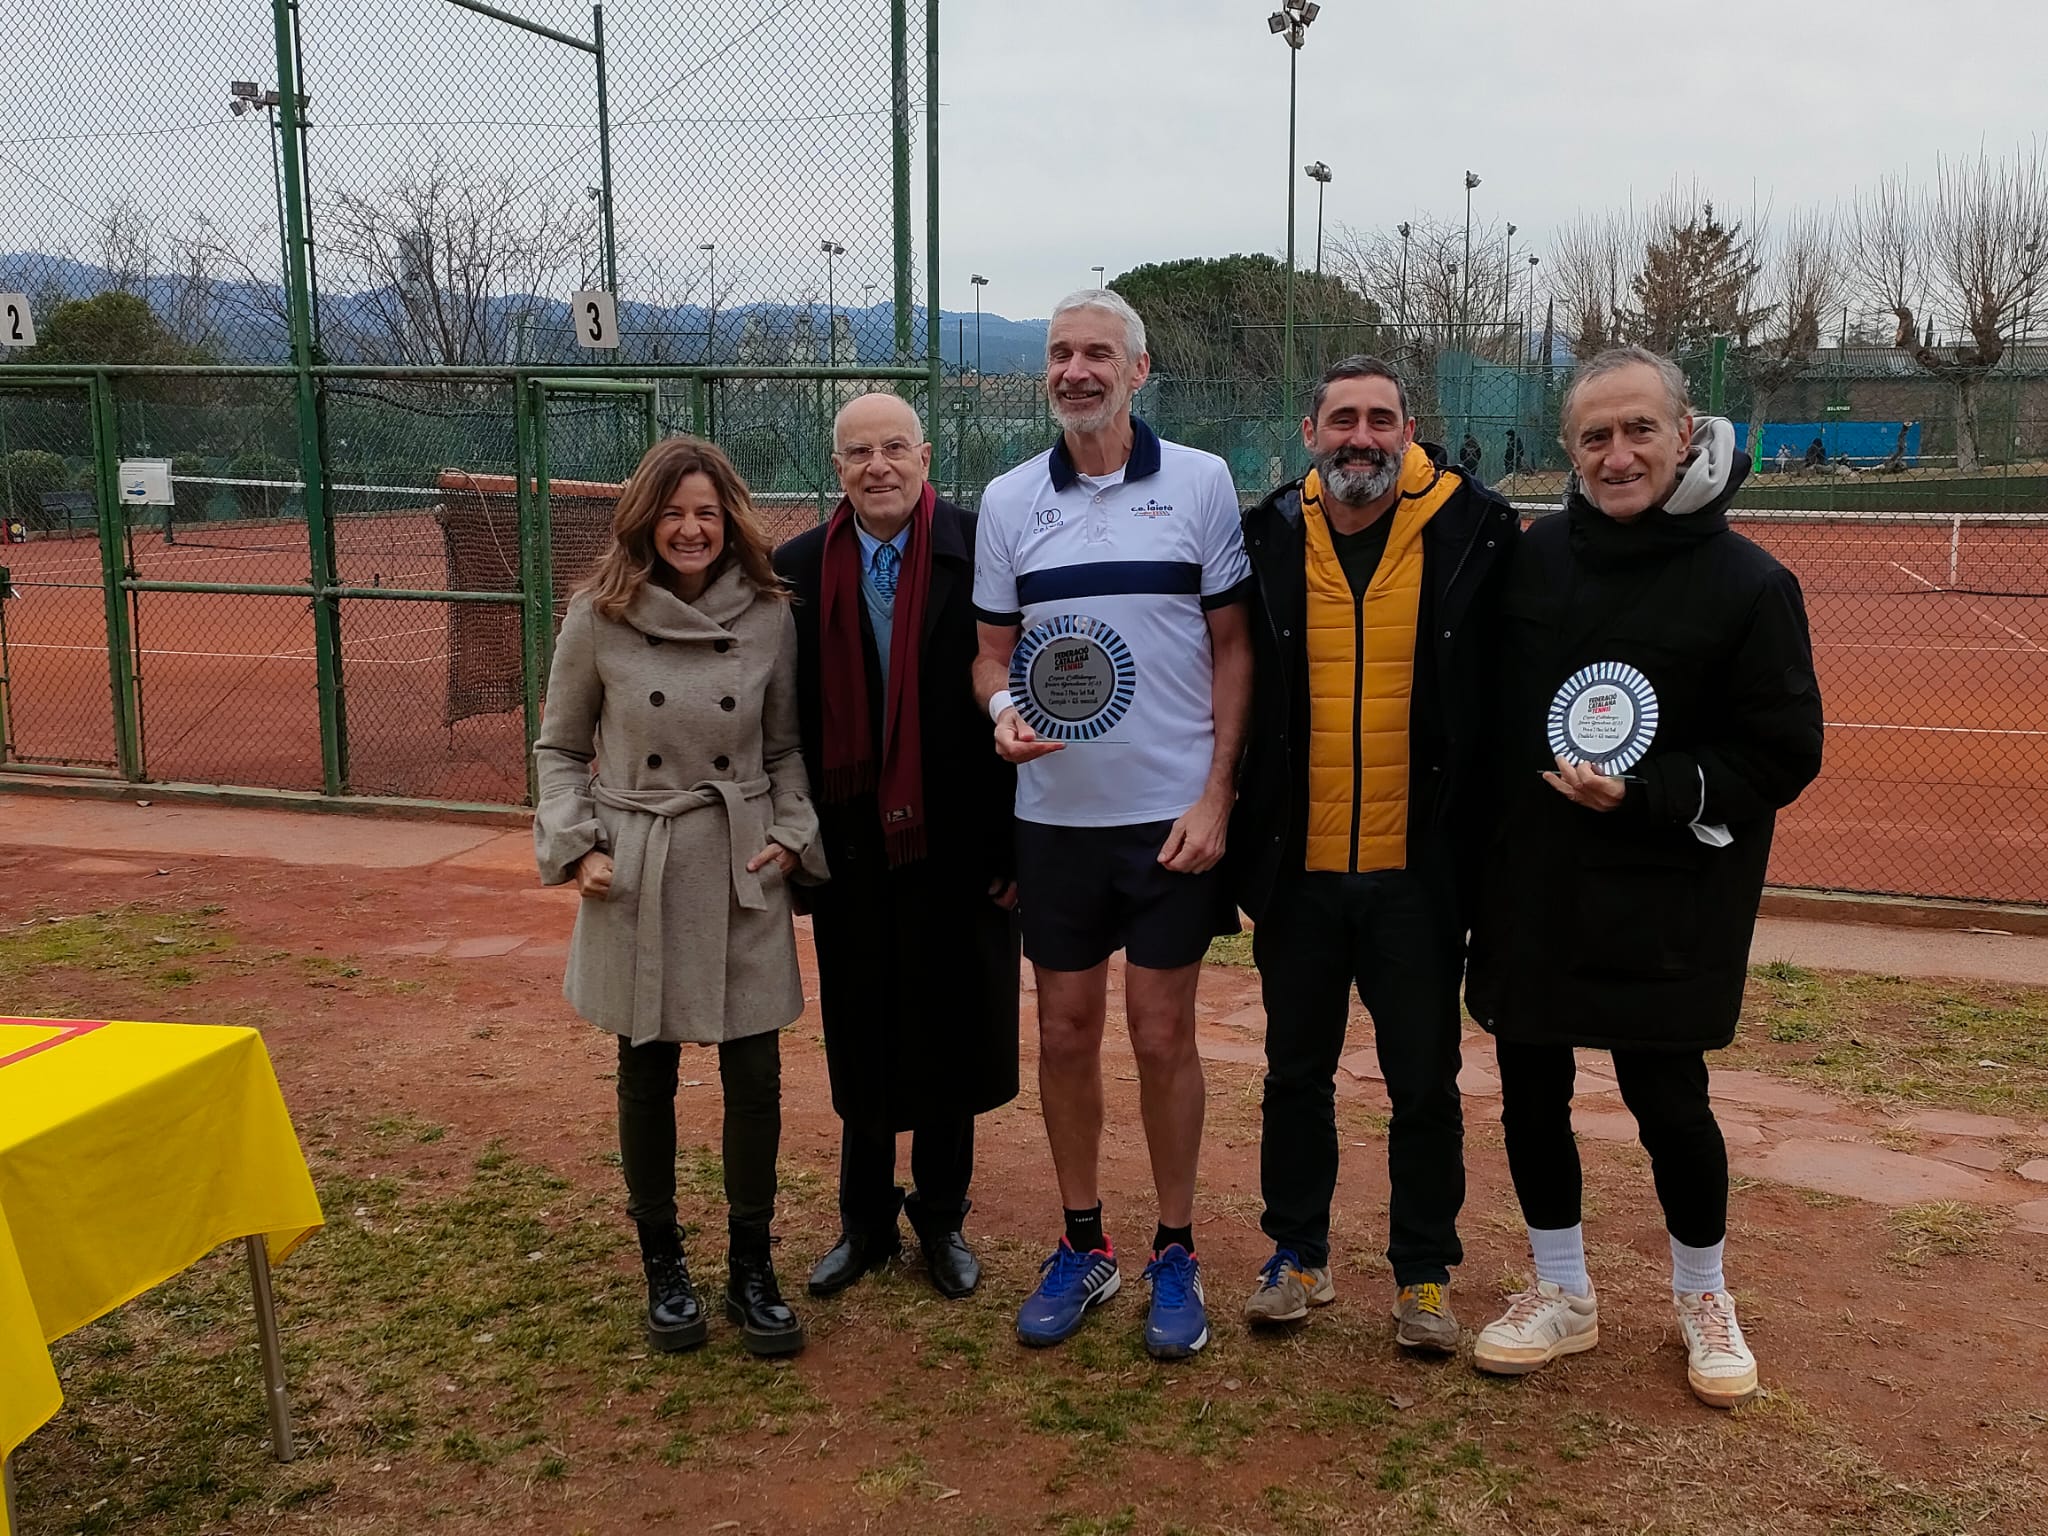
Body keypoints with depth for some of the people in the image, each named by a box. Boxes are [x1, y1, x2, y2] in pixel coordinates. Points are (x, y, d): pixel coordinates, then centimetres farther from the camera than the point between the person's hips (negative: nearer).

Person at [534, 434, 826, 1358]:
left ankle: (751, 1266, 20)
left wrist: (793, 835, -3)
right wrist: (576, 846, -5)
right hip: (636, 874, -1)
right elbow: (559, 747, 6)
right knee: (647, 1074, 10)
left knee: (755, 1073, 2)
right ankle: (662, 1265, 28)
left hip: (744, 873, 1)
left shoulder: (768, 618, 0)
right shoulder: (599, 618, -3)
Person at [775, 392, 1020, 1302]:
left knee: (951, 1039, 11)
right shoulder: (799, 569, 1)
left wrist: (1015, 842, -8)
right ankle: (865, 1223, 31)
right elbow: (786, 718, 4)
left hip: (957, 849, -2)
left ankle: (941, 1220, 30)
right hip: (852, 849, 2)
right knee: (861, 1048, 14)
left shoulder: (979, 554, -7)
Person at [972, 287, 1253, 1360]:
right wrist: (1005, 710, -14)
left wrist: (1215, 796, -7)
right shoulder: (1008, 500, 4)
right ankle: (1083, 1247, 26)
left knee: (1163, 1036, 5)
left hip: (1173, 815, -2)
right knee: (1065, 1032, 9)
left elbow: (1232, 646, 0)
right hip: (1054, 814, 3)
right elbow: (993, 651, 10)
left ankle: (1174, 1255, 21)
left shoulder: (1199, 483, -2)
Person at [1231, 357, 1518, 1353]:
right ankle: (1297, 1254, 32)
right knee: (1296, 1072, 14)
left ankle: (1423, 1274, 27)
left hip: (1418, 870, -1)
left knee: (1425, 1082, 10)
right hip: (1297, 868, 2)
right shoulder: (1265, 541, 1)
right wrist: (1230, 826, 5)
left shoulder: (1474, 534, -4)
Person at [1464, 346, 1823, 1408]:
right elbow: (1486, 706, 12)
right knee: (1529, 1093, 10)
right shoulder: (1538, 554, 3)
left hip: (1665, 909, -4)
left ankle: (1702, 1298, 30)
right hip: (1528, 890, 4)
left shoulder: (1747, 583, -8)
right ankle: (1562, 1295, 32)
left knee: (1667, 1100, 2)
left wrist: (1643, 797, -18)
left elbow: (1784, 756, -6)